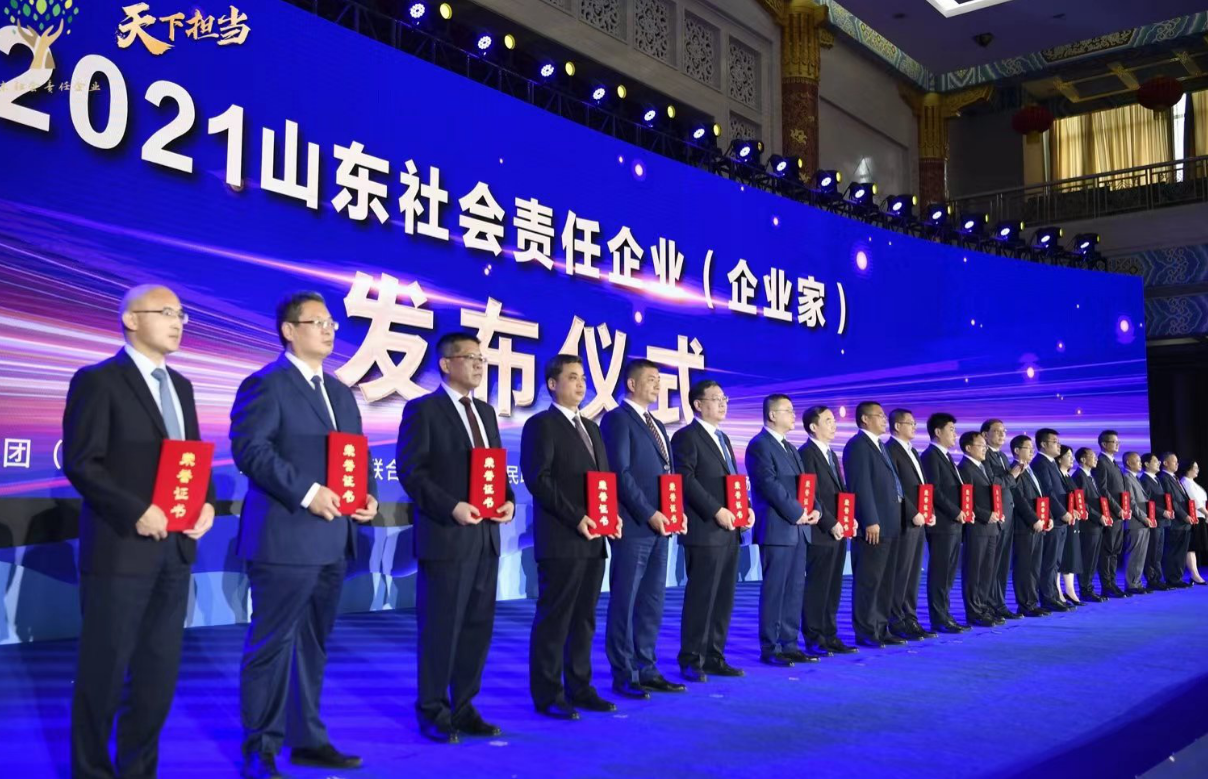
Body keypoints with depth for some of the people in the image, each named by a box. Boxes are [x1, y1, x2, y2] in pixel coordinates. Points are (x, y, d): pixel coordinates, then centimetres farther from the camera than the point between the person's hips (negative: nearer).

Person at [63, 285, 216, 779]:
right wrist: (137, 511, -20)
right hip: (121, 547, -7)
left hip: (175, 546, 7)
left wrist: (207, 503, -1)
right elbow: (79, 463, -13)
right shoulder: (97, 380, -6)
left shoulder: (180, 386, 15)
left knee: (160, 670, 11)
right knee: (103, 670, 4)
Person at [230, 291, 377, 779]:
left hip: (333, 539, 8)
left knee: (313, 644, 15)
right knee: (272, 644, 0)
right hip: (284, 538, -8)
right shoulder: (265, 384, -6)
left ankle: (307, 739, 26)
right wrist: (307, 492, -22)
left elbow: (358, 453, 20)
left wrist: (368, 495, 1)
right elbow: (249, 448, -17)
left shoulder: (340, 392, 18)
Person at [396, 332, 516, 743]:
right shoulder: (422, 409, -6)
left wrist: (508, 499, -1)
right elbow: (410, 471, -13)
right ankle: (433, 712, 15)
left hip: (485, 534, 7)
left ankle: (463, 707, 22)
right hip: (445, 535, -7)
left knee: (478, 626, 10)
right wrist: (452, 507, -21)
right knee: (440, 628, 1)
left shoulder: (486, 412, 16)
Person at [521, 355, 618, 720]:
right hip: (560, 539, -7)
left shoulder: (591, 427, 19)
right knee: (553, 618, -1)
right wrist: (575, 517, -19)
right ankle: (547, 694, 7)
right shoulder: (540, 425, -5)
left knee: (584, 619, 12)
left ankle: (579, 688, 20)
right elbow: (538, 480, -14)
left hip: (593, 538, 8)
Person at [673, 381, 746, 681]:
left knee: (724, 599, 9)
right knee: (700, 598, -4)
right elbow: (685, 480, -15)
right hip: (705, 530, -8)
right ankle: (691, 660, 5)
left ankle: (714, 657, 16)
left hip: (730, 531, 8)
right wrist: (716, 511, -18)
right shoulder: (686, 436, -5)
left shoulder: (723, 438, 21)